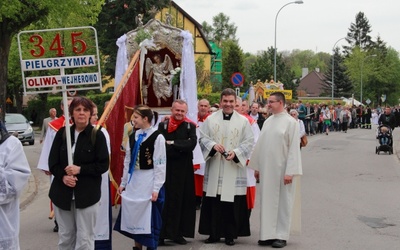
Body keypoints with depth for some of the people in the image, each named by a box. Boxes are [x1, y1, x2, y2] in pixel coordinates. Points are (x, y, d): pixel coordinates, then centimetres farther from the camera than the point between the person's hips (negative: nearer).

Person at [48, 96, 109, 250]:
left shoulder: (97, 135, -5)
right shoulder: (62, 133, 4)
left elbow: (103, 165, -6)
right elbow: (53, 162, 4)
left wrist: (80, 169, -17)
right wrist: (63, 177, -14)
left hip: (87, 194, -3)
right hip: (62, 192, 3)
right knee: (65, 236, 13)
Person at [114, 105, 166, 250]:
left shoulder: (157, 137, -11)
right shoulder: (133, 137, 8)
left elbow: (160, 165, -11)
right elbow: (128, 161, 13)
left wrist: (156, 188, -14)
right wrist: (123, 183, 12)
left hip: (149, 181, -6)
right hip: (133, 181, 6)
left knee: (149, 217, 2)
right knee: (133, 216, 10)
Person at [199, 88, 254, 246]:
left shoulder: (243, 121, 3)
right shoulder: (211, 119, 6)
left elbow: (249, 142, 1)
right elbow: (203, 138, 5)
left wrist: (236, 153, -15)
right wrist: (213, 145, -15)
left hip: (234, 169, -1)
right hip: (214, 169, 1)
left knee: (232, 203, -1)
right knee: (213, 202, 3)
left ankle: (230, 234, 10)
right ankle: (214, 233, 14)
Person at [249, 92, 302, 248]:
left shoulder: (291, 122, -8)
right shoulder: (267, 122, 9)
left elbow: (294, 148, -12)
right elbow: (260, 145, 12)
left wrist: (290, 172, -17)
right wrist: (257, 166, 10)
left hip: (282, 169, -6)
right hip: (266, 169, 6)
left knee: (282, 202, 2)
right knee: (267, 200, 8)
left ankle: (281, 235, 8)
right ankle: (268, 234, 15)